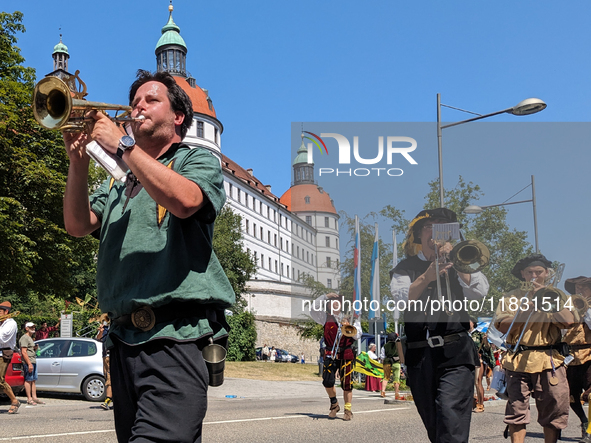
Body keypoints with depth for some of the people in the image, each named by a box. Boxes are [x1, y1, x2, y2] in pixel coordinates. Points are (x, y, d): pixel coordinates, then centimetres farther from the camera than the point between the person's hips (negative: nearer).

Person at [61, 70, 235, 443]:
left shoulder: (198, 161, 7)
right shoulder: (118, 182, 23)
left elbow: (184, 201, -16)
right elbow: (78, 224, 8)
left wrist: (123, 145, -11)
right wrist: (79, 161, -5)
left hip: (174, 336, -6)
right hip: (123, 338, 7)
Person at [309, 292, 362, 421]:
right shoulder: (327, 318, 13)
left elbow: (357, 335, 4)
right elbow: (313, 310, 4)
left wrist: (348, 326, -14)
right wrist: (325, 296, 3)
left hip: (346, 355, -1)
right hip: (330, 354, 1)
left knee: (346, 383, -1)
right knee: (328, 382, -7)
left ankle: (348, 410, 11)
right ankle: (334, 405, 16)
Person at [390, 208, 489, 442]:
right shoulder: (406, 268, 12)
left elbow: (480, 292, -2)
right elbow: (401, 297, -7)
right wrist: (426, 277, -25)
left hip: (455, 353, -1)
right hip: (420, 357, 2)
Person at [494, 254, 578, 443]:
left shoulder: (557, 295, 13)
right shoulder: (511, 297, 12)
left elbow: (569, 321, -6)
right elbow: (502, 325, -2)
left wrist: (547, 298, -5)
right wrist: (527, 307, -8)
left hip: (549, 361, 1)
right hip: (518, 361, 0)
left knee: (553, 411, 2)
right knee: (517, 410, -3)